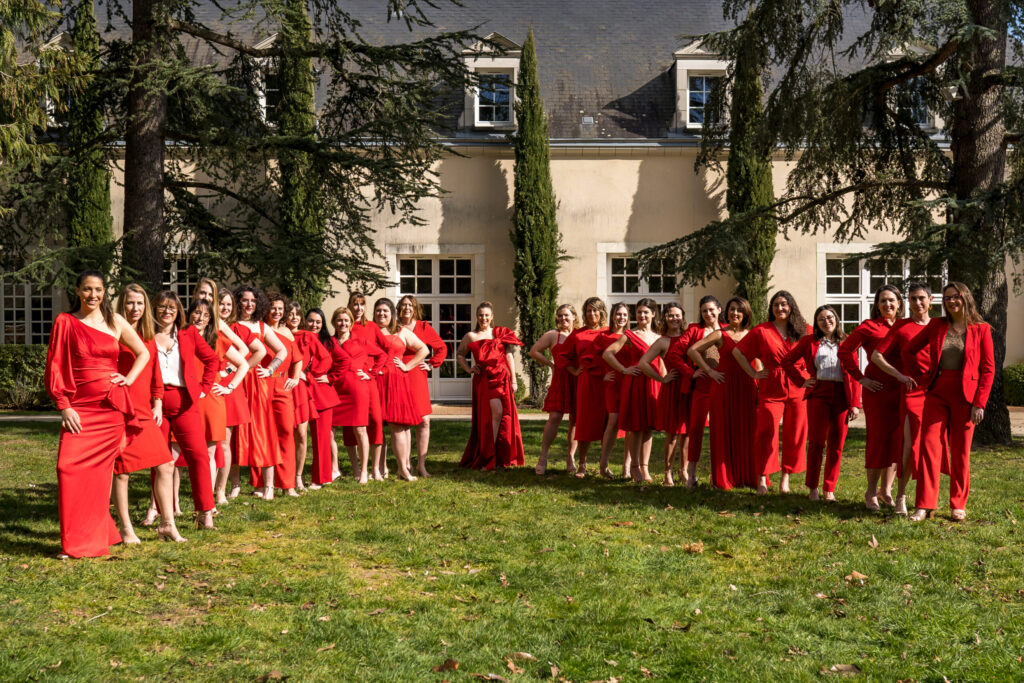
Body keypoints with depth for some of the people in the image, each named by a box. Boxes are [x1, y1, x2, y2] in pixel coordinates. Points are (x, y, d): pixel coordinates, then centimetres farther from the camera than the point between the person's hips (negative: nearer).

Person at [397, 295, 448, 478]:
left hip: (418, 379, 1)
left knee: (424, 421, -4)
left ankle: (421, 464, 4)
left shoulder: (423, 327, 9)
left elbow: (442, 347, 16)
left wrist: (431, 365, 8)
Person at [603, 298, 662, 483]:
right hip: (634, 384, -4)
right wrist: (624, 370, -9)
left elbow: (660, 361, 24)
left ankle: (645, 468, 13)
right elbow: (607, 353, -9)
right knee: (635, 427, -1)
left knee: (648, 427, 7)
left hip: (653, 385, 5)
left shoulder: (658, 337, 13)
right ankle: (635, 467, 9)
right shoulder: (629, 335, -2)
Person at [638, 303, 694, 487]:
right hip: (673, 389, -4)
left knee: (686, 433, 9)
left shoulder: (688, 337, 10)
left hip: (689, 388, 4)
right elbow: (643, 363, -11)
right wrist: (662, 379, -9)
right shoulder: (663, 342, -5)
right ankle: (668, 474, 10)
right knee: (672, 434, 0)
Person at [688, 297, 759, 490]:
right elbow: (692, 350, -3)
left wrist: (760, 389, 5)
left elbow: (758, 365, 13)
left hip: (746, 387, 2)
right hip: (724, 387, -2)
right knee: (724, 432, 1)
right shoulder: (720, 335, 1)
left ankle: (748, 476, 14)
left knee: (747, 432, 3)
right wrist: (709, 371, -6)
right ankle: (723, 479, 9)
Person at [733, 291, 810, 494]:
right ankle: (763, 477, 2)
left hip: (798, 389, 2)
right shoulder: (761, 331, 4)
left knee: (795, 434, 3)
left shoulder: (804, 331, 7)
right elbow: (738, 351, 7)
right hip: (770, 389, -1)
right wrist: (753, 373, 1)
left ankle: (786, 476, 15)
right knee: (766, 434, -4)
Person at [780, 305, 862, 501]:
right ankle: (812, 487, 10)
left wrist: (855, 404, -2)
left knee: (836, 445, 4)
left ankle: (829, 488, 13)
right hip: (818, 395, -1)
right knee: (816, 443, -1)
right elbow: (787, 360, 14)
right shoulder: (809, 341, 8)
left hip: (842, 396, 1)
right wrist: (801, 381, 4)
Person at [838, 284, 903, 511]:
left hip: (901, 390, 4)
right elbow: (845, 350, -4)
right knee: (877, 438, -3)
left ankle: (886, 489, 20)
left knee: (896, 439, 7)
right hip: (877, 390, -4)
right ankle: (871, 492, 8)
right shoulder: (868, 327, -1)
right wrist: (860, 378, -7)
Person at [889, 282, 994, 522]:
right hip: (936, 393, 2)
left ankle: (959, 506, 16)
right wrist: (912, 377, 7)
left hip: (965, 396, -2)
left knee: (960, 452, 5)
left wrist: (979, 403, -8)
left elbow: (988, 369, -2)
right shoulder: (936, 326, 7)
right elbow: (909, 350, 17)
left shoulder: (981, 330, 0)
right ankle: (925, 505, -4)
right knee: (930, 446, -6)